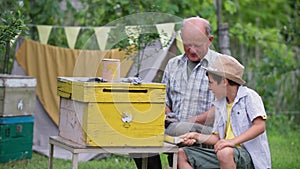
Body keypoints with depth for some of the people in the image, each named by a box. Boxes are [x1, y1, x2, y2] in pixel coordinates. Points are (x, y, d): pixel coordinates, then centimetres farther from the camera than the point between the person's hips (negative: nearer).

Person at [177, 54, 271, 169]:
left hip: (249, 156, -8)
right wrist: (197, 136, 2)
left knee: (225, 153, -41)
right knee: (182, 154, -5)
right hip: (224, 153, 8)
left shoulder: (249, 96, -3)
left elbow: (260, 126, -17)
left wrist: (233, 141, -27)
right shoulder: (219, 104, 20)